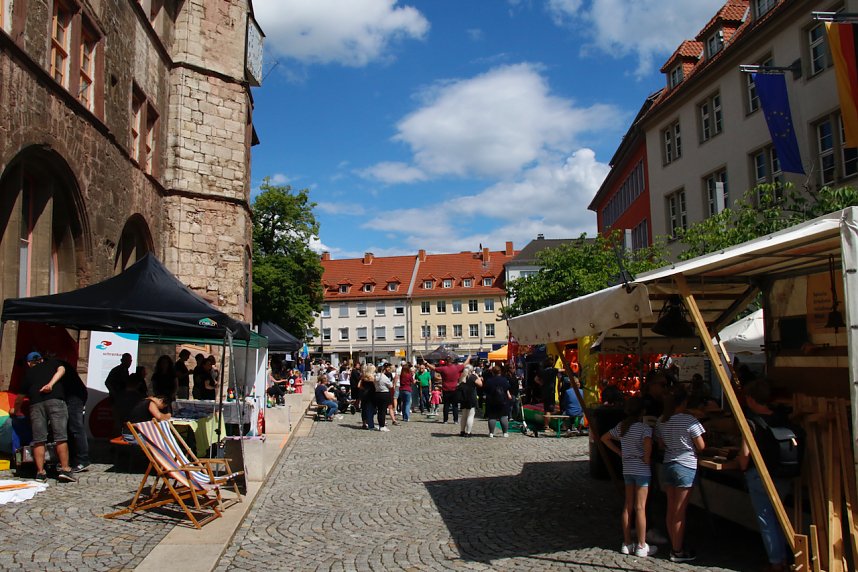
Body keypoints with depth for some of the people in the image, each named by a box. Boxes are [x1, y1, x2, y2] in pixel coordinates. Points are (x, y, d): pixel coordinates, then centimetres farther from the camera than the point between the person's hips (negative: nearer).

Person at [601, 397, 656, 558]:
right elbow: (648, 443, -33)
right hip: (641, 470, -6)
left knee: (627, 506, 11)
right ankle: (641, 547, 5)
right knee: (640, 508, -1)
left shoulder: (621, 426, 7)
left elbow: (605, 438, 16)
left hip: (627, 468, 6)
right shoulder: (644, 427, -13)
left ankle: (627, 544, 18)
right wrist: (647, 457, -16)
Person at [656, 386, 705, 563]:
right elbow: (701, 447, -9)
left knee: (671, 509, 13)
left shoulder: (661, 421, 4)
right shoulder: (689, 420, -16)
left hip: (668, 465, 6)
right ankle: (678, 552, 9)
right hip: (686, 467, -6)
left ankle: (674, 546, 23)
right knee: (679, 512, 0)